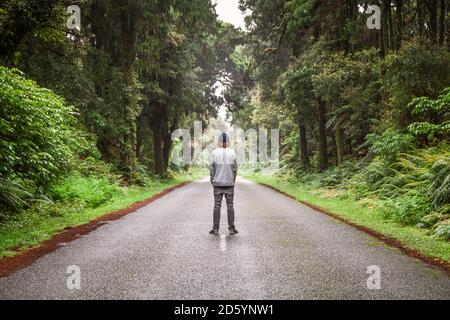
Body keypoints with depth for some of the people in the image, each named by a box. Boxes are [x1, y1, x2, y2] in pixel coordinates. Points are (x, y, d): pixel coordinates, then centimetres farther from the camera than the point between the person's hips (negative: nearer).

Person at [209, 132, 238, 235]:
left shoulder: (215, 152, -5)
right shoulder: (232, 152, -4)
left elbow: (212, 167, -3)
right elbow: (235, 168, -1)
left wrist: (212, 180, 7)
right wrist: (233, 180, 10)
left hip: (218, 183, 0)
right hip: (229, 183, 0)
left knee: (217, 206, 4)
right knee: (230, 206, 6)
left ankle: (215, 229, 6)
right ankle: (231, 228, 7)